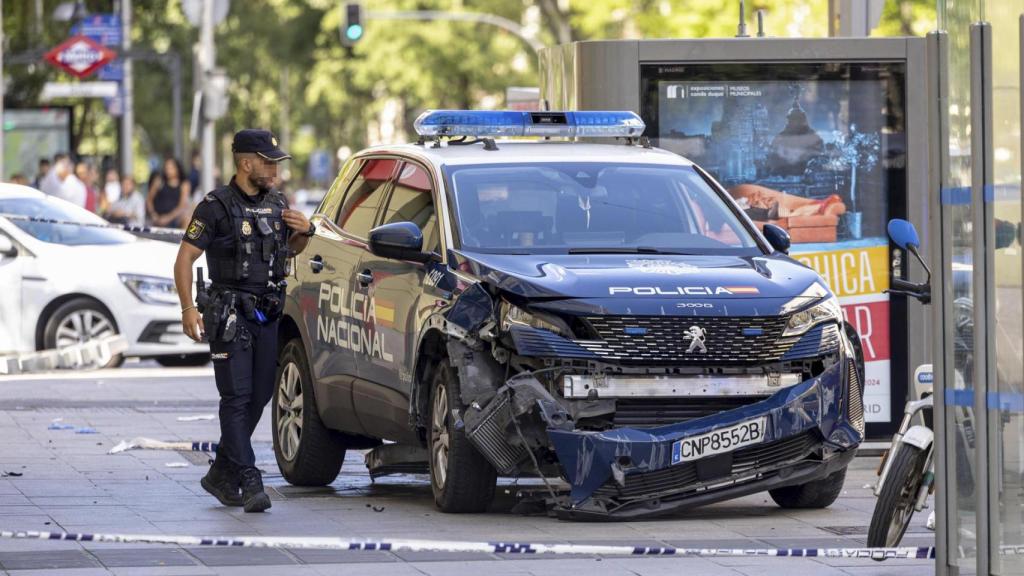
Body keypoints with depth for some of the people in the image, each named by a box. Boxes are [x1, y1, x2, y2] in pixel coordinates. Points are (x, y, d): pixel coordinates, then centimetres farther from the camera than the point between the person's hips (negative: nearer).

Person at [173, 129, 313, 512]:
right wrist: (188, 309, -18)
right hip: (230, 315, -7)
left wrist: (304, 232, 4)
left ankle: (221, 474, 21)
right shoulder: (216, 207, -8)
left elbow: (291, 249, 27)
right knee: (237, 397, -11)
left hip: (267, 315, 7)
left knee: (259, 396, 8)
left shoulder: (277, 205, 11)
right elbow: (185, 258, -9)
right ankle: (249, 483, -17)